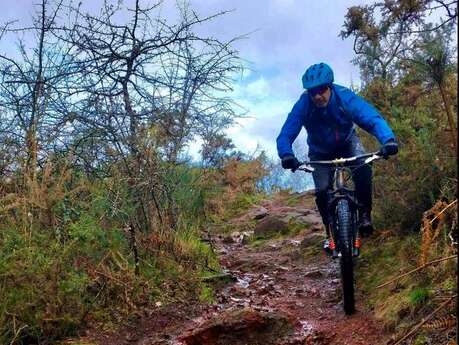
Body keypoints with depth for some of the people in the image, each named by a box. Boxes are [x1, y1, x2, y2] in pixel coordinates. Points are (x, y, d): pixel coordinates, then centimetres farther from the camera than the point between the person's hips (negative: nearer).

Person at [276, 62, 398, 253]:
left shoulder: (345, 97, -31)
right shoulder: (303, 105, -30)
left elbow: (374, 119, -39)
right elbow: (285, 136, -34)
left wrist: (388, 140, -59)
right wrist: (286, 155, -56)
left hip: (347, 143, 0)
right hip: (321, 153, 1)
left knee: (363, 168, -31)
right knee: (322, 191, -16)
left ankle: (364, 215, -12)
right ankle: (331, 233, 8)